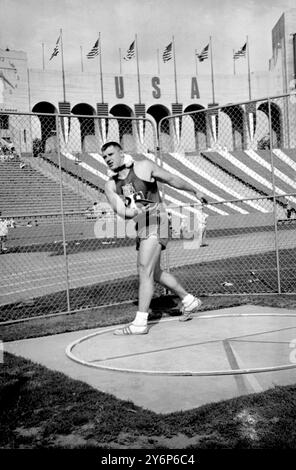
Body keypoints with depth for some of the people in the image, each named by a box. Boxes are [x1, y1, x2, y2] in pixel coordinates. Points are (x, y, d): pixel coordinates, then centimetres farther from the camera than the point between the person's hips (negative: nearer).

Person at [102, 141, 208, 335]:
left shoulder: (144, 166, 2)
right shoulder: (110, 185, 11)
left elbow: (172, 179, 11)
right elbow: (118, 208, -5)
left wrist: (195, 191, 18)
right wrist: (129, 212, -27)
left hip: (155, 219, -7)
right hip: (140, 226, 7)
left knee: (145, 270, -16)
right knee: (155, 272, 16)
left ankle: (140, 322, -16)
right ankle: (189, 301, 33)